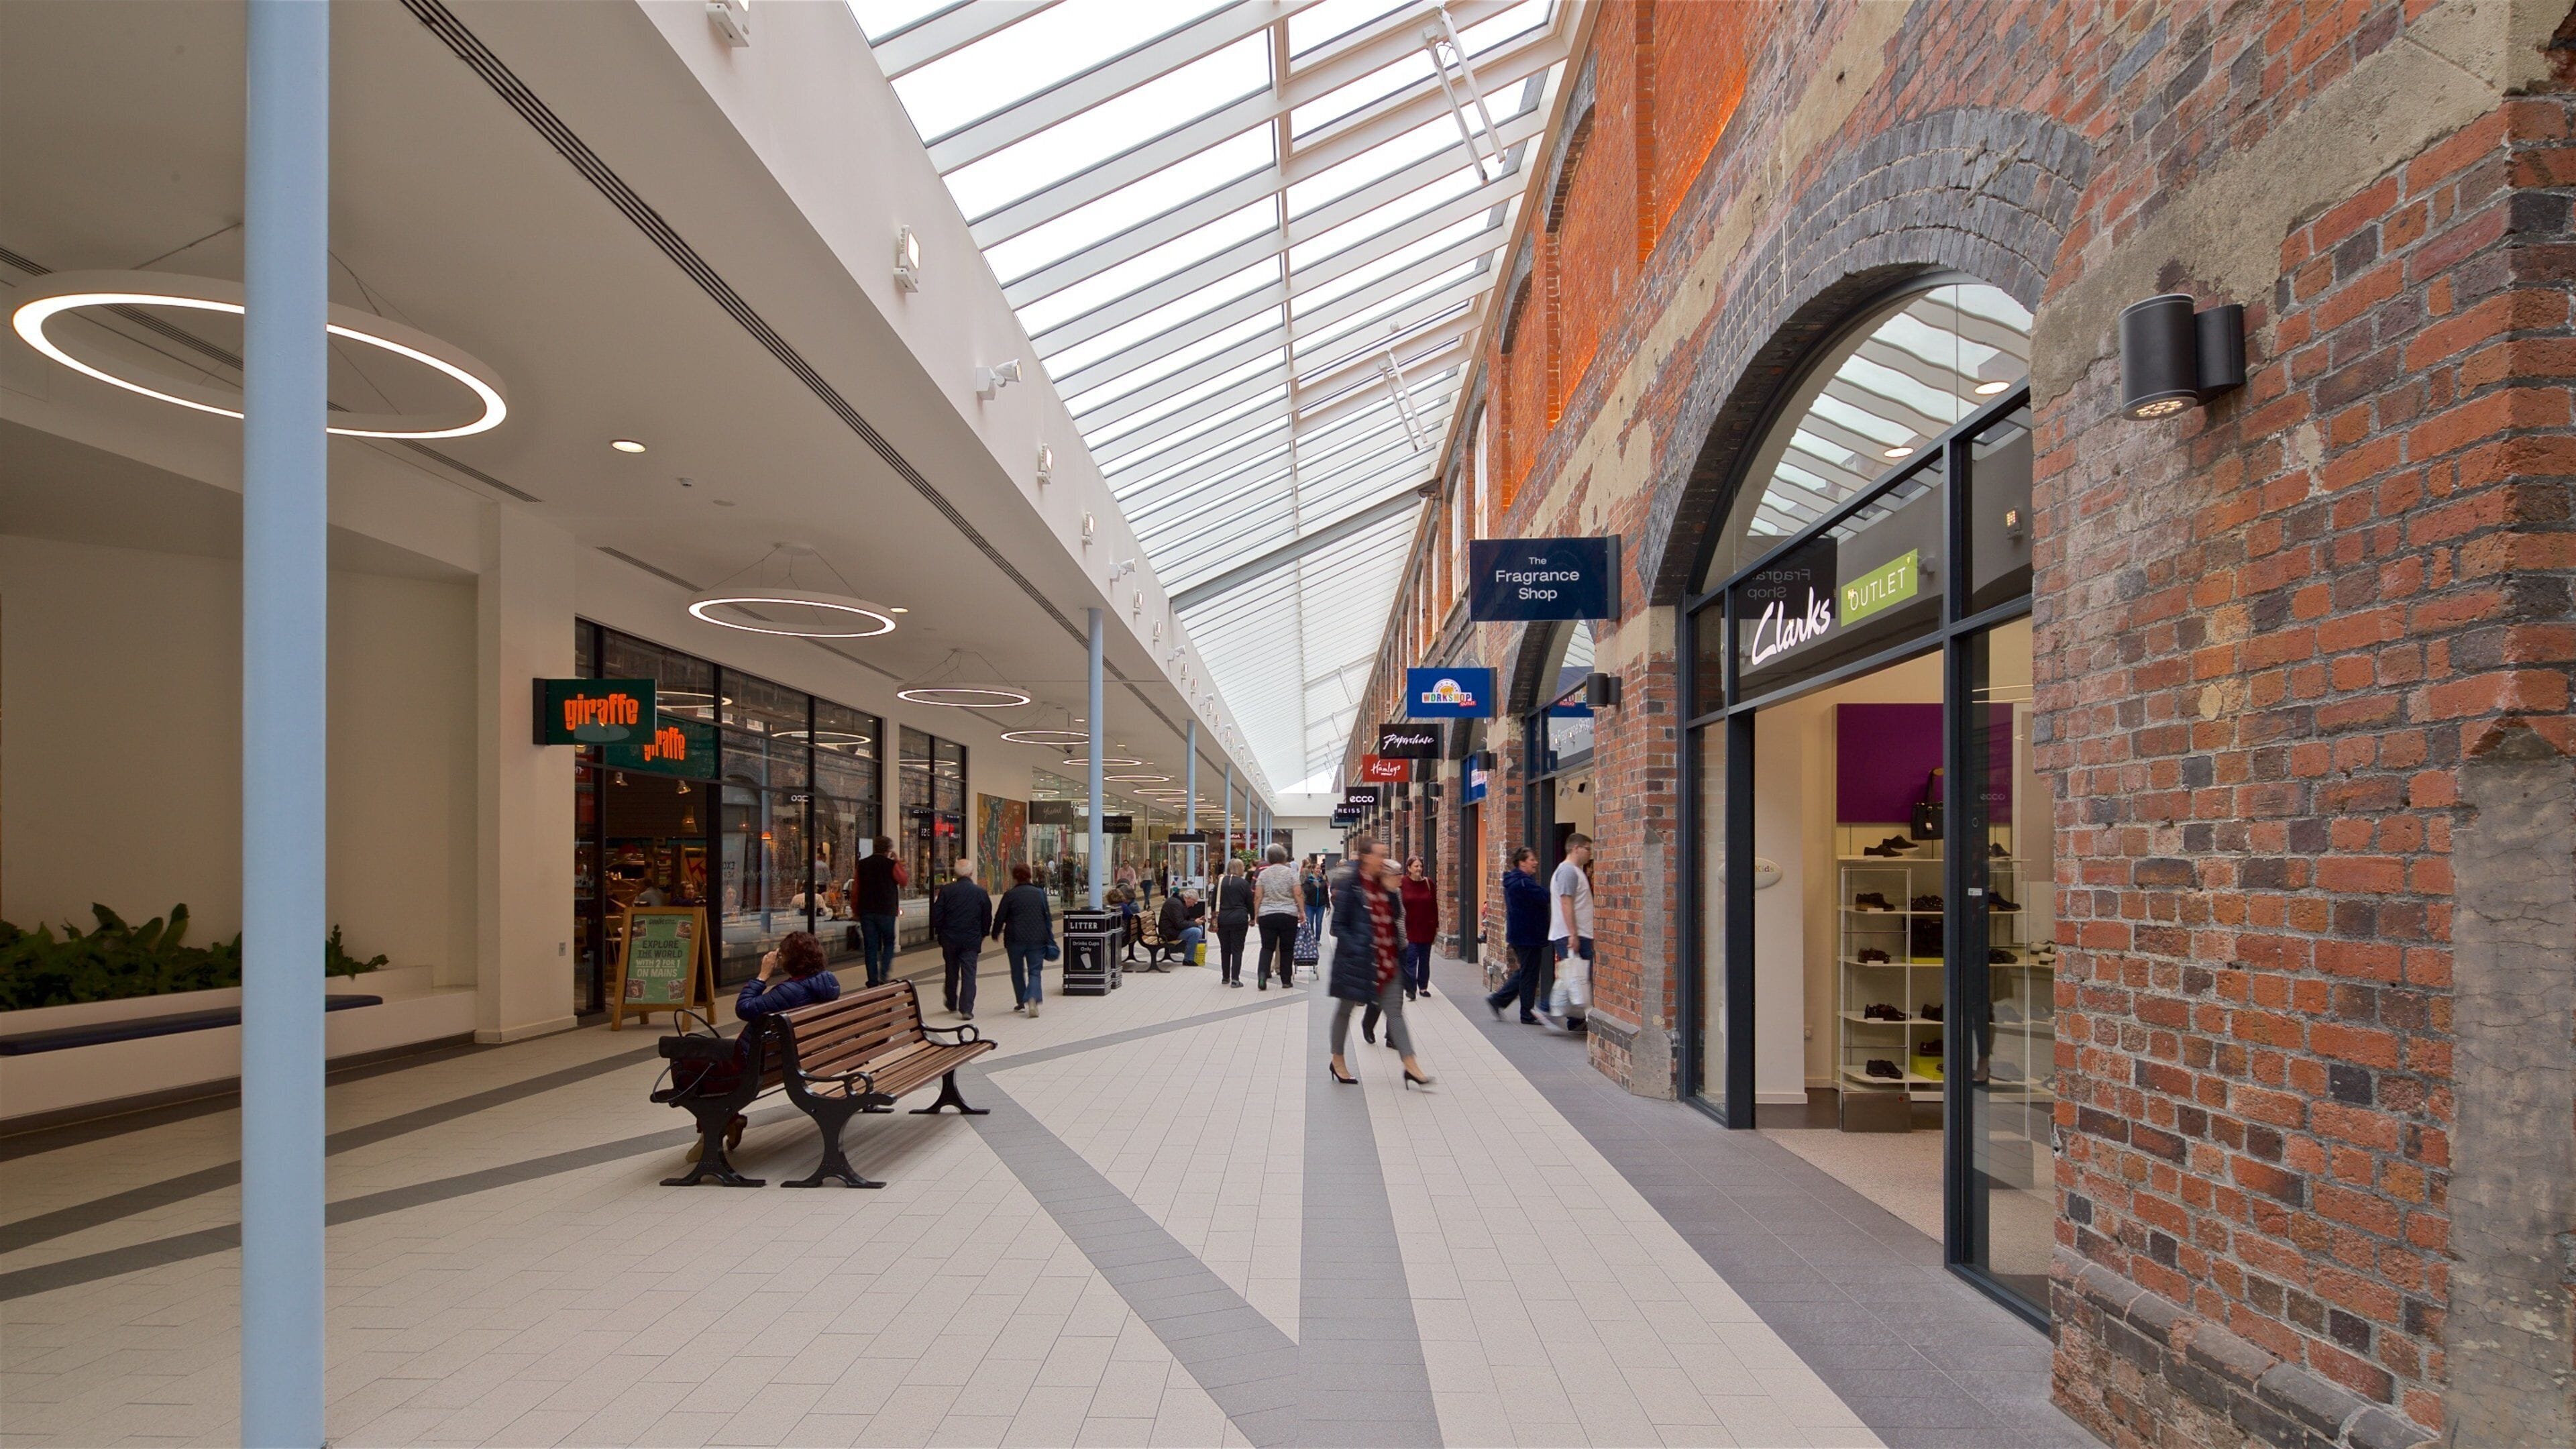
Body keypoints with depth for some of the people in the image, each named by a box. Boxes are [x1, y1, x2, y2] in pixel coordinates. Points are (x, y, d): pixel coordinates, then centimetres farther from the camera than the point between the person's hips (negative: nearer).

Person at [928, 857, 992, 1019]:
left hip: (950, 939, 1)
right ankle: (966, 1009, -8)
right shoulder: (980, 892, -3)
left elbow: (936, 915, -3)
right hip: (971, 939, -1)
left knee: (952, 971, 18)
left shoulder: (946, 890, -5)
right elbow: (987, 917, 3)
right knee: (969, 973, 0)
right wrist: (983, 936, 17)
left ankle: (952, 1004, 32)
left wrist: (939, 934, 10)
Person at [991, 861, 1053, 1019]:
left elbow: (1000, 917, 1)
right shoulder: (1040, 893, 3)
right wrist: (1050, 939, 14)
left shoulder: (1010, 895, -4)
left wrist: (996, 934, 18)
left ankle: (1021, 1002, 21)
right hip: (1037, 939, 1)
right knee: (1035, 971, 3)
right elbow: (1048, 917, 7)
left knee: (1017, 971, 16)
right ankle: (1033, 998, -20)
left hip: (1015, 939, -1)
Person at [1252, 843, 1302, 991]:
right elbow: (1298, 894, -5)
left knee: (1267, 947, 4)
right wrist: (1302, 912, 3)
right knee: (1287, 948, 8)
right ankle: (1286, 980, 12)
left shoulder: (1263, 874, 5)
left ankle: (1262, 974, -17)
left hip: (1267, 915, 1)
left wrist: (1256, 914, 9)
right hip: (1288, 915, -1)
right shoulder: (1290, 872, 0)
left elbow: (1258, 897, 2)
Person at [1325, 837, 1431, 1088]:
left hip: (1385, 959, 6)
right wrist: (1355, 949, -19)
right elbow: (1338, 924, -13)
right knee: (1345, 1009, 10)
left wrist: (1392, 891, -6)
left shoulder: (1382, 882, 7)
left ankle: (1411, 1067, 1)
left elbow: (1396, 916, 9)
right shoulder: (1349, 884, -12)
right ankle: (1337, 1061, 26)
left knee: (1395, 1011, 3)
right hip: (1357, 959, -6)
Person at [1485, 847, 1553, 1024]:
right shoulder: (1523, 883, -20)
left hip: (1518, 935, 10)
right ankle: (1528, 1015, 8)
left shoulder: (1513, 881, 14)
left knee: (1525, 973, 18)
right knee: (1529, 975, 0)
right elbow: (1545, 896, -26)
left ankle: (1497, 1000, 19)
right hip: (1528, 936, -10)